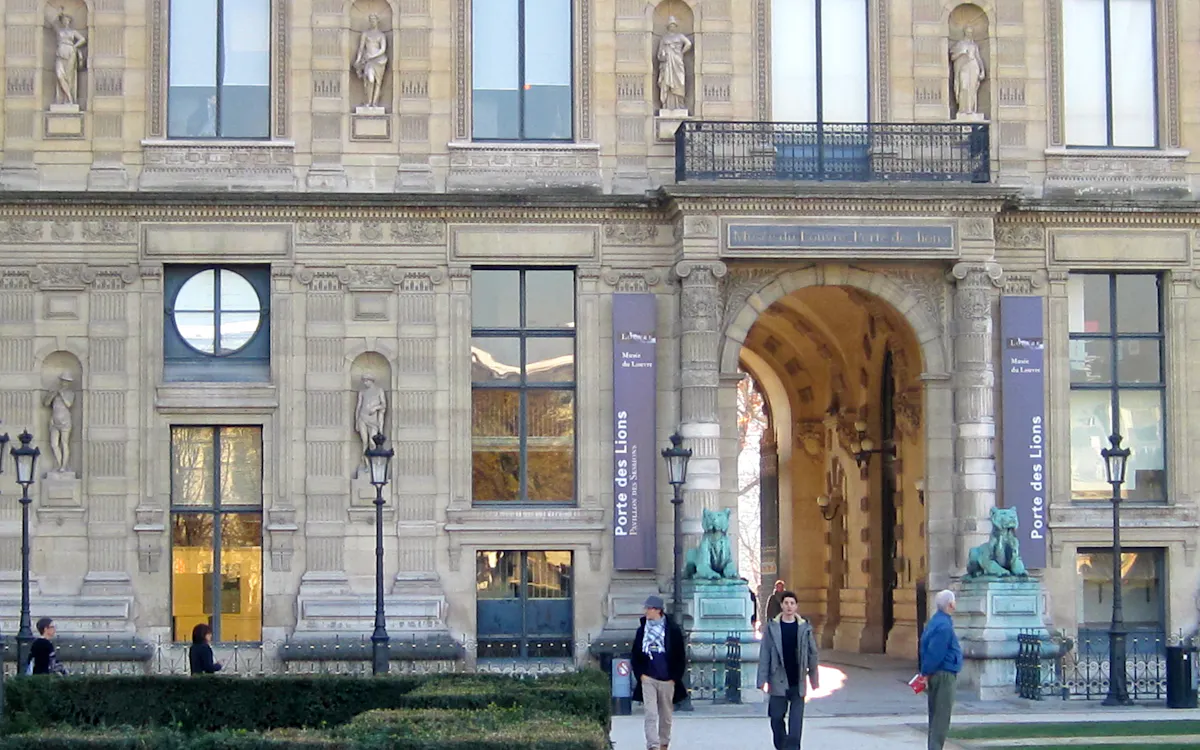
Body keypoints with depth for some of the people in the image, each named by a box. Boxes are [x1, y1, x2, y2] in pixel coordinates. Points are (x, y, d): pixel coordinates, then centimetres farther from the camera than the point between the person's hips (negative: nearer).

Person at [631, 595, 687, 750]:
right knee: (650, 714, -11)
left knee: (666, 716, 10)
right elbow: (635, 655, 12)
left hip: (667, 680, -1)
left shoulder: (673, 630, -2)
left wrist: (674, 678, -4)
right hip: (648, 678, 1)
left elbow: (680, 657, 1)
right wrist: (640, 674, 0)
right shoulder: (642, 630, 6)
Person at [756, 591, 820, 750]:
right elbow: (764, 654, 0)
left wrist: (814, 679, 5)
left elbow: (813, 654, 6)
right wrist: (763, 680, -5)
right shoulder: (772, 627, -1)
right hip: (779, 682, 0)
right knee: (777, 718, 6)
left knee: (796, 722, -5)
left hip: (798, 683, 0)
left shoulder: (804, 628, 2)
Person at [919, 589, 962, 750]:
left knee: (936, 715, 15)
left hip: (935, 675, 10)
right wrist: (926, 674, -13)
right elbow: (934, 653, -22)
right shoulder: (944, 626, -20)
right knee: (942, 717, -7)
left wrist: (925, 673, 15)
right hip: (944, 675, -10)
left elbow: (925, 646, 16)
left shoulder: (937, 621, 12)